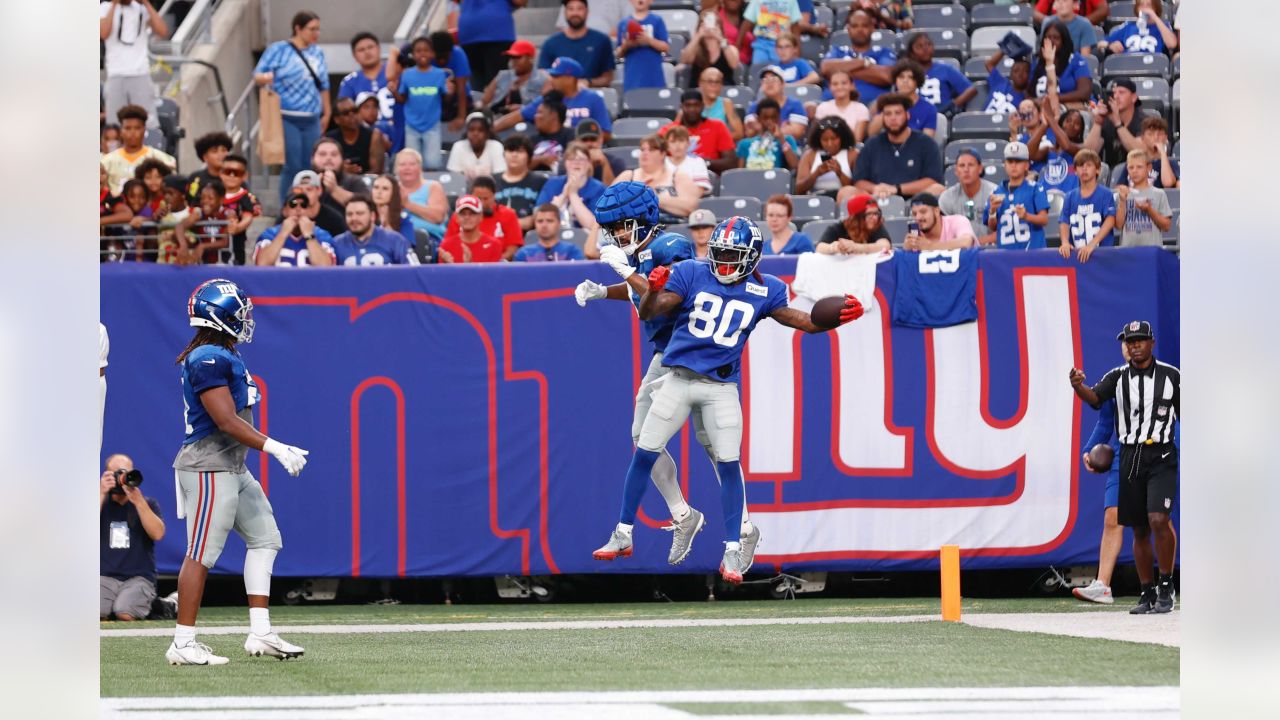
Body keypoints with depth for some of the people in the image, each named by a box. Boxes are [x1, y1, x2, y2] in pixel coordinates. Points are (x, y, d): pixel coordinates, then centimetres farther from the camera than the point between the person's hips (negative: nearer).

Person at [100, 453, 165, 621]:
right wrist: (101, 494, -14)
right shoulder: (102, 502, 13)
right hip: (105, 577, 1)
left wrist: (138, 501, -17)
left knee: (125, 614, -30)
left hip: (138, 577, -1)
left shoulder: (147, 504, 11)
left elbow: (157, 534, -9)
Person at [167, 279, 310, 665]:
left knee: (265, 539, 12)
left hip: (233, 469, 11)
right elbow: (226, 421, -21)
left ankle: (260, 633, 12)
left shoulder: (224, 356, 14)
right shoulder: (209, 360, -17)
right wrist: (275, 448, -21)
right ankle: (183, 644, -3)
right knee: (202, 554, -7)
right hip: (210, 468, -11)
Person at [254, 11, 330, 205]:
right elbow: (258, 75, -4)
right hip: (287, 119, -5)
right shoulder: (278, 49, -2)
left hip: (312, 120, 6)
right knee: (293, 167, -10)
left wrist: (326, 113, 20)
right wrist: (265, 77, -27)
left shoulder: (318, 53, 14)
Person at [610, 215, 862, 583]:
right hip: (679, 380, 0)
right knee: (644, 454, 2)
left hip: (721, 387, 0)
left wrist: (837, 317, -14)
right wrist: (654, 290, -30)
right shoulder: (691, 274, -3)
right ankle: (623, 534, 17)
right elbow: (648, 313, -8)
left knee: (729, 464, -7)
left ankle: (733, 551, 3)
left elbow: (805, 321, 4)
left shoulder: (763, 291, 0)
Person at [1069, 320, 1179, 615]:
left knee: (1158, 519, -21)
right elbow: (1095, 398, -12)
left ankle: (1166, 586, -6)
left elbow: (1184, 414, 8)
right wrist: (1078, 386, -35)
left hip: (1161, 457, -3)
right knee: (1139, 530, 7)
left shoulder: (1170, 375, 2)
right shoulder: (1118, 377, 5)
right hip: (1130, 456, 3)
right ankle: (1148, 594, 16)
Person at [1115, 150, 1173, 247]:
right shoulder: (1123, 194, 8)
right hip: (1127, 247, 1)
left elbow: (1166, 226, 2)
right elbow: (1118, 224, 1)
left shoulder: (1159, 194, 4)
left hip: (1152, 246, -1)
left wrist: (1149, 210, -11)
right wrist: (1123, 201, -8)